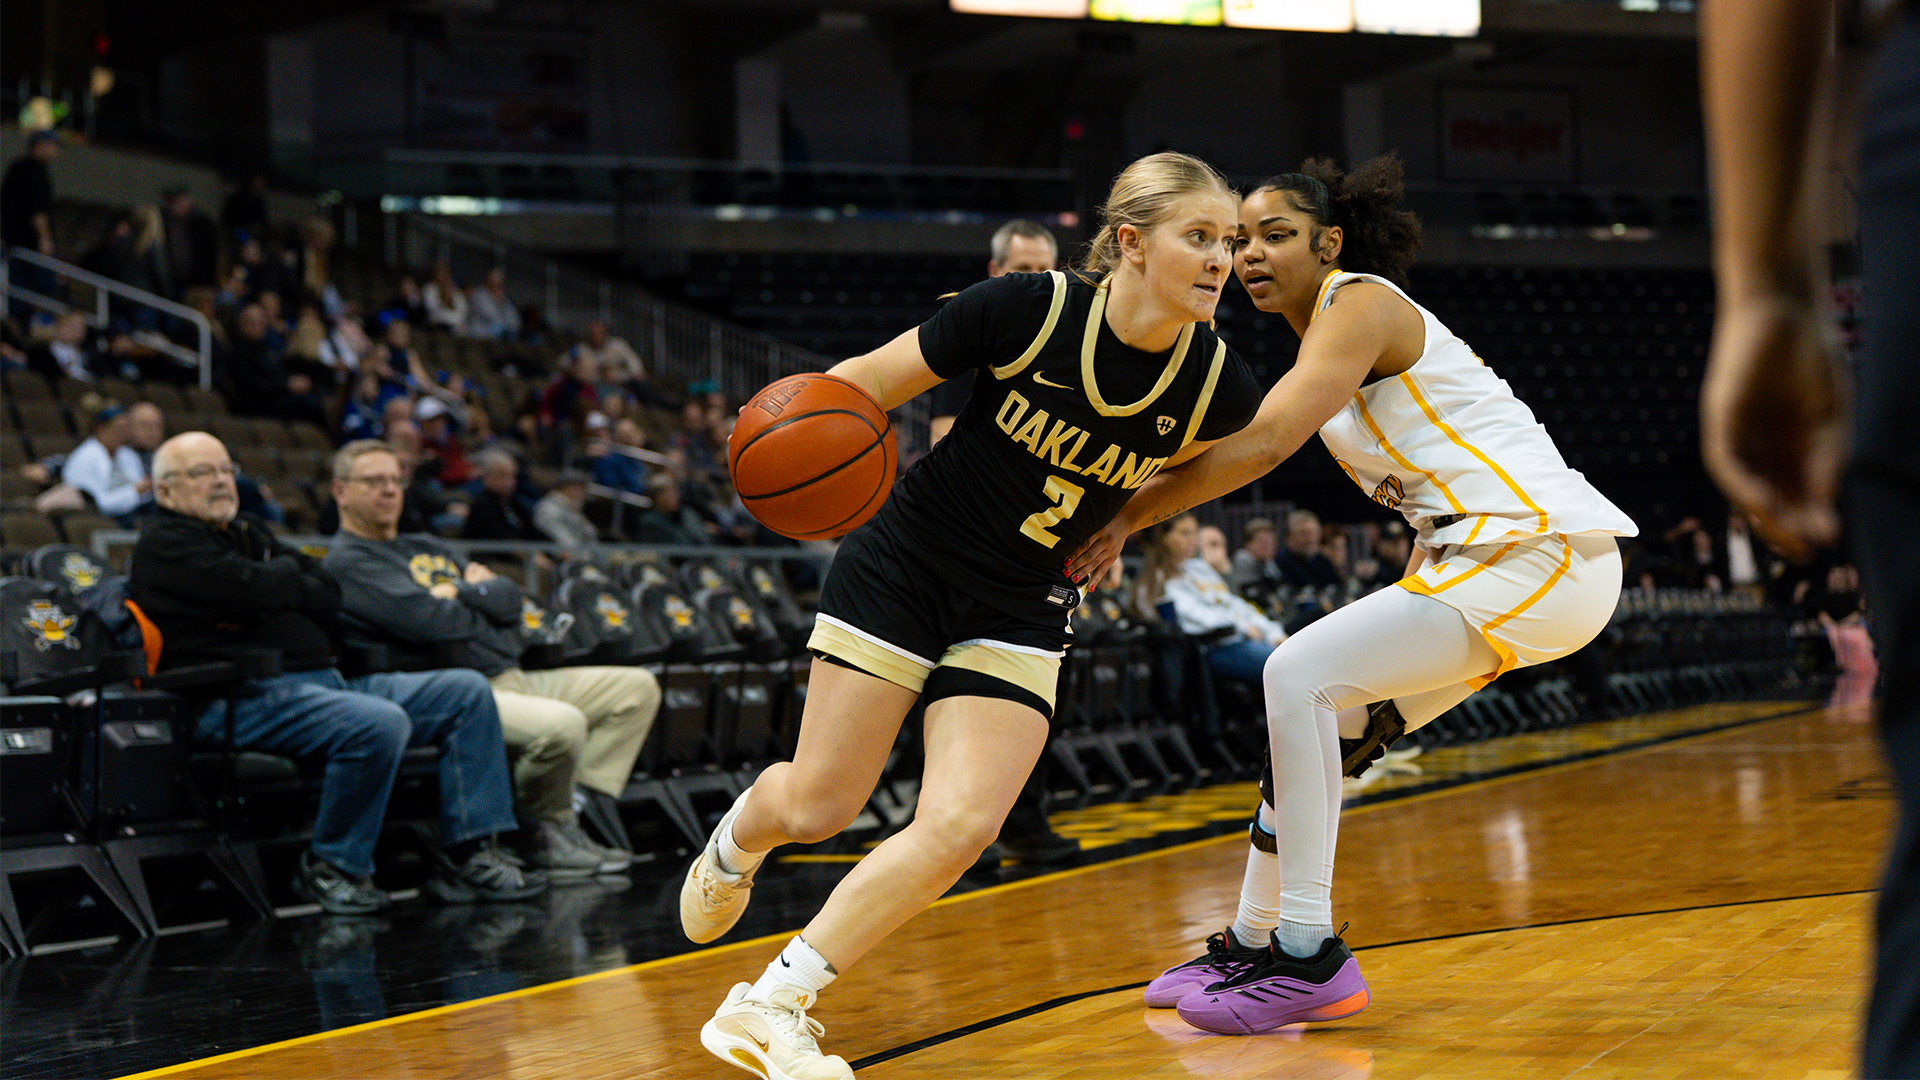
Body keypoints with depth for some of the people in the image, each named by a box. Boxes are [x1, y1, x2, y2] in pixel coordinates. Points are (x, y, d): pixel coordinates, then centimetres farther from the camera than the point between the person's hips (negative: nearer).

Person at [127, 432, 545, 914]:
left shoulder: (248, 533, 27)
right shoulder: (163, 544, 1)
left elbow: (329, 597, 16)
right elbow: (251, 591, -16)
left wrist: (276, 584, -2)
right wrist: (288, 574, 5)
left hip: (323, 679, 9)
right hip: (245, 697, -9)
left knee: (468, 692, -1)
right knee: (380, 724, -35)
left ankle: (467, 853, -6)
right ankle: (330, 868, -16)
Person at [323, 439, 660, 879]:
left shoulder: (428, 547, 25)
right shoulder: (346, 563, -3)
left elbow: (511, 598, 14)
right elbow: (426, 622, -18)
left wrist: (458, 593, -4)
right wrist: (483, 599, 2)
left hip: (511, 676, 10)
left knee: (638, 687, 4)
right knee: (562, 725, -35)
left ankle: (573, 802, -7)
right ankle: (550, 830, -7)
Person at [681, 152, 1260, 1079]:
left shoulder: (1215, 386, -10)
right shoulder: (1028, 309, -19)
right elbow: (873, 378, -12)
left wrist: (1105, 531, 8)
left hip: (1019, 613, 3)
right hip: (901, 569, -2)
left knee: (961, 829, -15)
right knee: (818, 807, 2)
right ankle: (737, 838, 41)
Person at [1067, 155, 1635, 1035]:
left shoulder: (1360, 307, -11)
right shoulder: (1325, 335, 19)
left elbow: (1262, 447, -20)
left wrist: (1123, 520, -15)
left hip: (1542, 551, -10)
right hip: (1486, 555, 10)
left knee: (1301, 675, -16)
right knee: (1319, 713, 12)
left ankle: (1309, 959, -11)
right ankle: (1251, 946, 25)